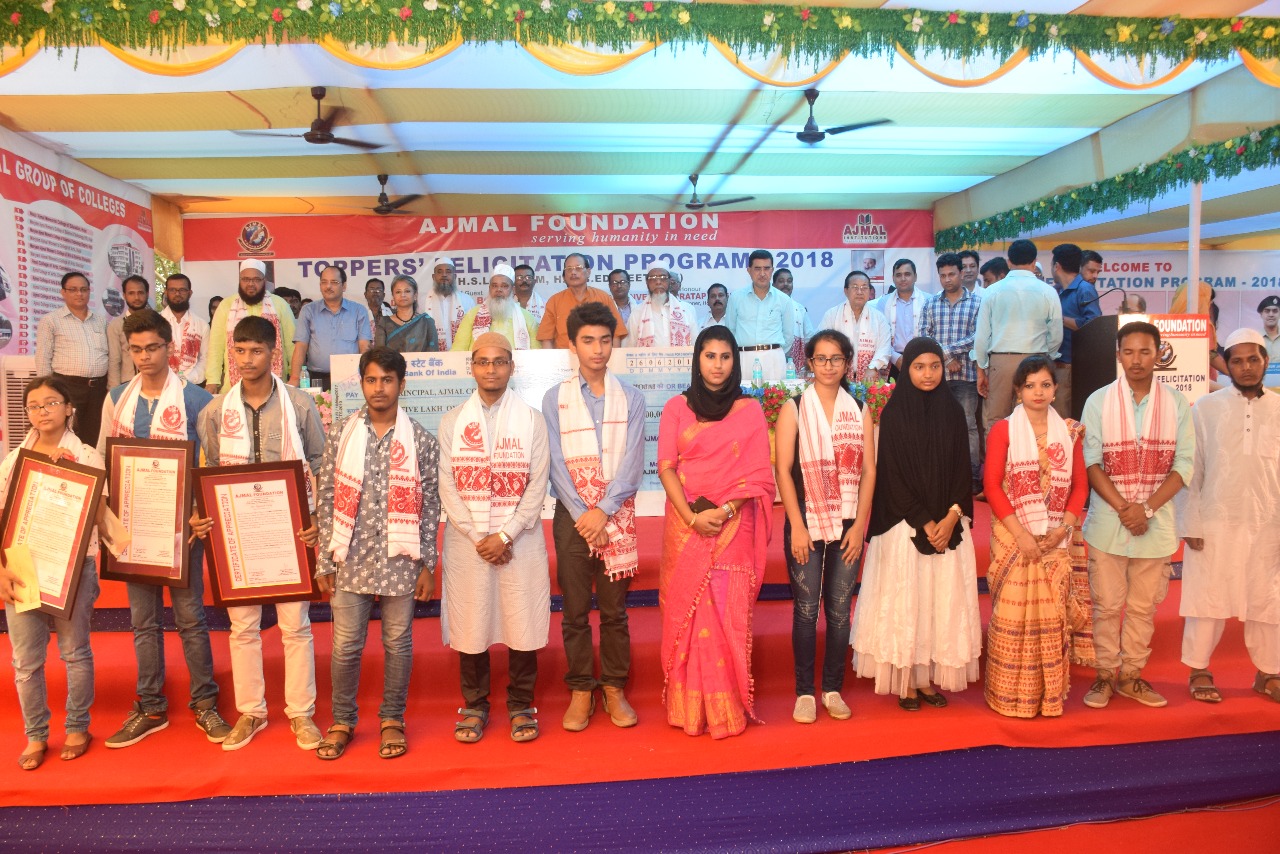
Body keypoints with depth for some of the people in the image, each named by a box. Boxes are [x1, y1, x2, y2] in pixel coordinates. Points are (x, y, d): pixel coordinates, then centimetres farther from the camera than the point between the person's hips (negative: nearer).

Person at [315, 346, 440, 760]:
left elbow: (429, 506, 1)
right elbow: (326, 500, 4)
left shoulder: (421, 441, 0)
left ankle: (392, 720, 27)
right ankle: (342, 721, 26)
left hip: (400, 561, -1)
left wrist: (427, 564, -1)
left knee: (398, 642, 9)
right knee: (345, 644, 6)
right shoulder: (342, 436, 3)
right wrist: (325, 562, 2)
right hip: (351, 560, 1)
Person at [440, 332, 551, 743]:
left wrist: (505, 535, -11)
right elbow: (447, 487, 1)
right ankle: (475, 705, 22)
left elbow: (537, 485, -3)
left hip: (520, 540, -1)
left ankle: (520, 705, 20)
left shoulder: (531, 419, 3)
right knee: (470, 626, 5)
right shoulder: (452, 421, 6)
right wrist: (478, 537, -8)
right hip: (467, 541, 1)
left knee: (522, 623, 3)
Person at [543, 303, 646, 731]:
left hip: (617, 515, 0)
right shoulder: (555, 398, 4)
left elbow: (632, 462, -4)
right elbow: (555, 463, -2)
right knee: (575, 610, 5)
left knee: (614, 608, 6)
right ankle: (580, 691, 17)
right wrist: (581, 514, -10)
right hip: (572, 515, 0)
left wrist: (603, 511, -12)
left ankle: (614, 688, 20)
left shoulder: (630, 397, 4)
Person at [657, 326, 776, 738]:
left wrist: (723, 511, -13)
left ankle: (727, 707, 13)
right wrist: (692, 517, -12)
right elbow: (666, 467, 0)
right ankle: (688, 708, 13)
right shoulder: (677, 407, 6)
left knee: (729, 615, 1)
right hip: (686, 523, 1)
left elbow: (758, 472, 0)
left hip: (734, 525, 0)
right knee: (687, 612, 3)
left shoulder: (750, 410, 6)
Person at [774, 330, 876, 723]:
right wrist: (797, 526, -10)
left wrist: (860, 525, -4)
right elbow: (783, 470, -4)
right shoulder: (794, 408, 0)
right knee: (805, 609, 3)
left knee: (840, 609, 8)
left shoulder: (859, 410, 7)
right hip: (807, 521, -2)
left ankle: (833, 689, 21)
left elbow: (869, 470, 4)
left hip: (848, 523, 2)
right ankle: (804, 692, 14)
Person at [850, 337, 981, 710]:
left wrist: (950, 518, -8)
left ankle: (929, 676, 19)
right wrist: (925, 523, -11)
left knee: (942, 599, 7)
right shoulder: (894, 413, -5)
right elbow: (893, 474, -8)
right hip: (904, 524, -4)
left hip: (948, 524, 4)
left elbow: (963, 469, 5)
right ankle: (904, 681, 12)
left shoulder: (953, 411, 6)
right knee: (904, 599, 1)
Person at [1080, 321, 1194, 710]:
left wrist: (1146, 507, -13)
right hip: (1108, 521, -1)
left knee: (1143, 605, 10)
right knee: (1107, 604, 5)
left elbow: (1184, 463, -2)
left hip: (1156, 521, 1)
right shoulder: (1098, 401, -1)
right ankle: (1105, 675, 18)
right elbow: (1091, 462, -6)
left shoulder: (1176, 403, 2)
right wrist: (1123, 508, -15)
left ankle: (1131, 676, 23)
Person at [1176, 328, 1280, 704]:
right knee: (1207, 598, 6)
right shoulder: (1205, 409, -2)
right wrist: (1190, 525, -6)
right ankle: (1199, 670, 19)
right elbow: (1190, 470, -3)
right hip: (1214, 523, -2)